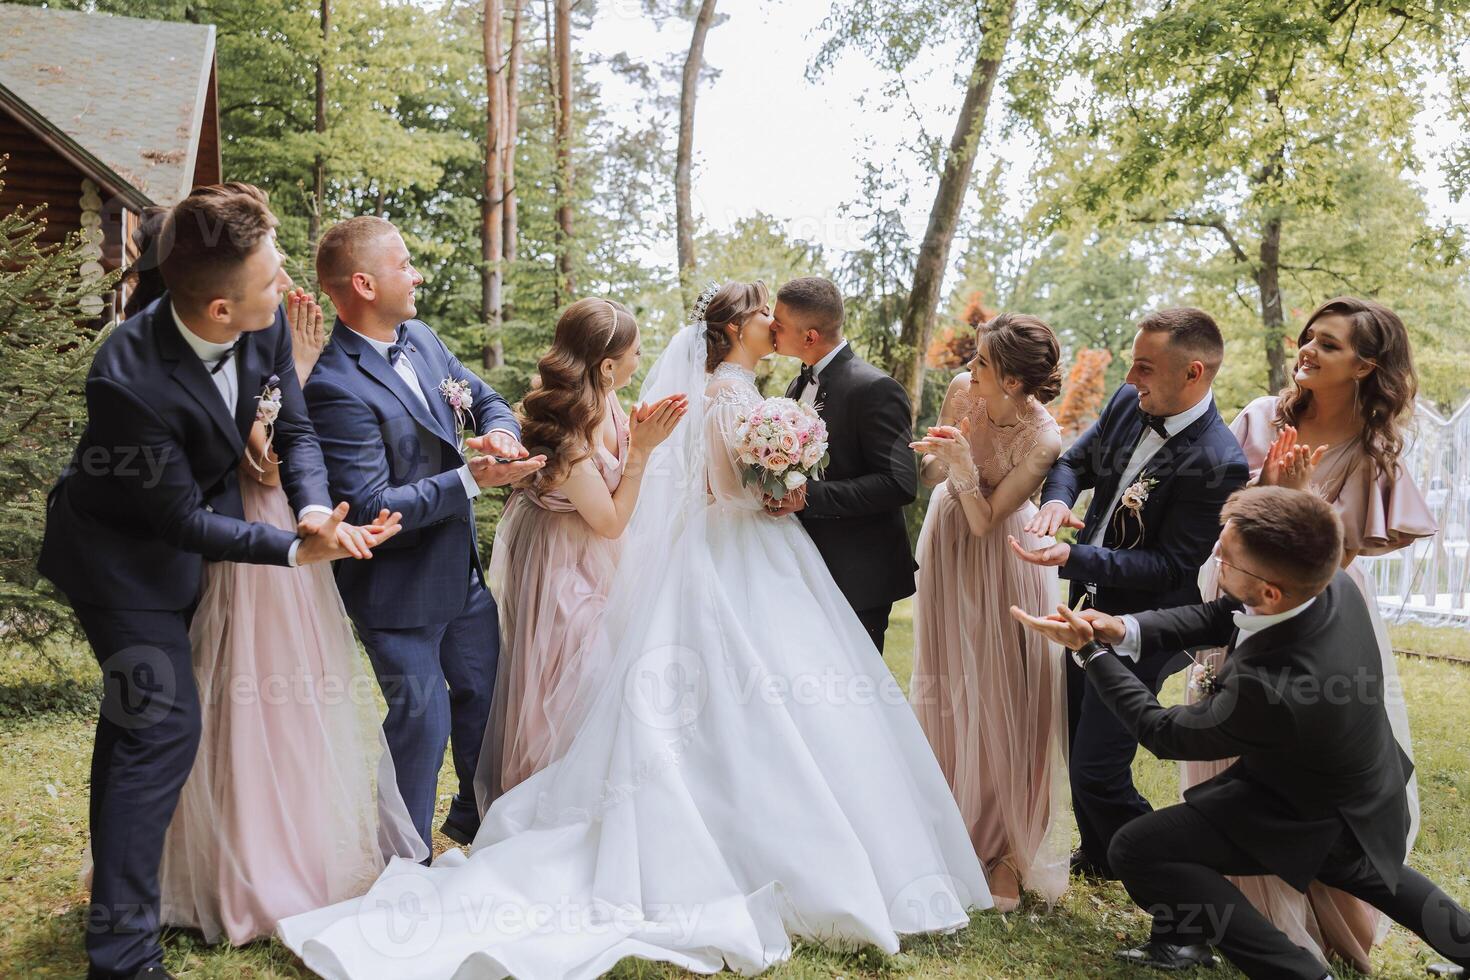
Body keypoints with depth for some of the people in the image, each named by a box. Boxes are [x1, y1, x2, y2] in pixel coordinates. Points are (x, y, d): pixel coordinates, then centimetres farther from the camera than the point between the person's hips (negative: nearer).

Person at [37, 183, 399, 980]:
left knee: (136, 715, 23)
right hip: (123, 551, -7)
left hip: (186, 533, 7)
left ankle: (118, 878, 44)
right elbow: (182, 520, -29)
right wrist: (295, 550, -30)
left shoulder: (267, 324, -20)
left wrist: (313, 509, -26)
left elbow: (294, 428, -8)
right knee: (162, 727, -11)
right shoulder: (130, 378, -37)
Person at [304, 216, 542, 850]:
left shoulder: (421, 339, 1)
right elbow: (370, 507, -27)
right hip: (398, 588, -8)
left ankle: (475, 816, 45)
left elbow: (487, 400, 13)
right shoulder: (336, 387, -25)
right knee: (422, 719, 3)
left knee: (485, 691, 21)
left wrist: (499, 433, -11)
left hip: (460, 568, 8)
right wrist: (472, 480, -29)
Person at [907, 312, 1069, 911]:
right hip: (945, 545, 5)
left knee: (1002, 701, -1)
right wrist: (932, 457, -22)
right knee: (945, 688, 14)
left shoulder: (1042, 441, -27)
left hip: (998, 564, -5)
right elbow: (930, 476, 0)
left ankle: (1009, 850, 12)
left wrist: (963, 462, -35)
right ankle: (954, 819, 33)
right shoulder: (961, 390, -13)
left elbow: (984, 522, -23)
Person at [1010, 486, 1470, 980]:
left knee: (1134, 851, -13)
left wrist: (1090, 649, -21)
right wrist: (1124, 629, -21)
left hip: (1316, 822, -8)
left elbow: (1163, 733, -24)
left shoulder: (1269, 687, -43)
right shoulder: (1333, 585, -21)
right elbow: (1217, 617, -6)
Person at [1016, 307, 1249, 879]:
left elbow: (1171, 567, -25)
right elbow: (1074, 462, 8)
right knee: (1076, 742, 22)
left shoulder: (1217, 463, -27)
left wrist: (1074, 559, -32)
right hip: (1090, 606, 8)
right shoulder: (1128, 403, -5)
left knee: (1096, 770, -7)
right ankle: (1099, 860, 44)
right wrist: (1056, 500, -16)